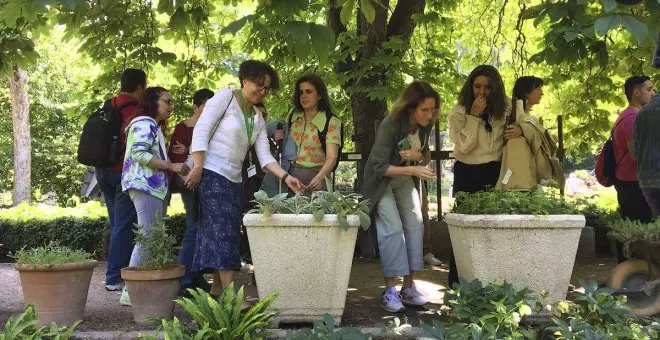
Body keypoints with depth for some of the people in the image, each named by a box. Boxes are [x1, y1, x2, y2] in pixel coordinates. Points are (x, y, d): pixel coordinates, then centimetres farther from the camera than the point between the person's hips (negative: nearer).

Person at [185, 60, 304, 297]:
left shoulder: (258, 119, 16)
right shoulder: (225, 97, -4)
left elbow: (264, 156, 9)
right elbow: (201, 131, -11)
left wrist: (286, 177, -6)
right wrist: (197, 167, -18)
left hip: (234, 180, 8)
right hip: (212, 174, -8)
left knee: (229, 236, 6)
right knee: (224, 233, -15)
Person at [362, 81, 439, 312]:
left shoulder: (425, 126, -10)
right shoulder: (390, 125, -29)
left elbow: (426, 156, 5)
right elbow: (380, 167, -30)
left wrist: (418, 157, -20)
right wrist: (413, 170, -40)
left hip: (406, 181, 6)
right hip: (382, 181, -6)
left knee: (415, 226, -4)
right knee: (393, 229, -16)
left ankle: (408, 287, 2)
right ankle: (389, 291, -12)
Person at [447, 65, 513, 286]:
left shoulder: (506, 108, 1)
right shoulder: (458, 112, -5)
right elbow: (464, 146, -14)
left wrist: (520, 130, -11)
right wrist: (474, 116, -20)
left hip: (496, 174, 2)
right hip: (467, 175, -2)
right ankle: (457, 285, 5)